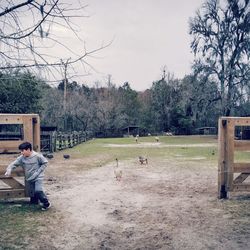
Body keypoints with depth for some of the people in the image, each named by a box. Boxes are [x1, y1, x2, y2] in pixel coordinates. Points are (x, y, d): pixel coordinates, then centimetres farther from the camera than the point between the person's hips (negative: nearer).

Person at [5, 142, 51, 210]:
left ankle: (46, 203, 0)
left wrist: (38, 171, -13)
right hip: (29, 179, 5)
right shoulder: (21, 158, -5)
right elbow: (14, 164, -5)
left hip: (38, 178, -5)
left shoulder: (37, 156, -16)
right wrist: (9, 170, -25)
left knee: (38, 191, -20)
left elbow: (45, 163, -7)